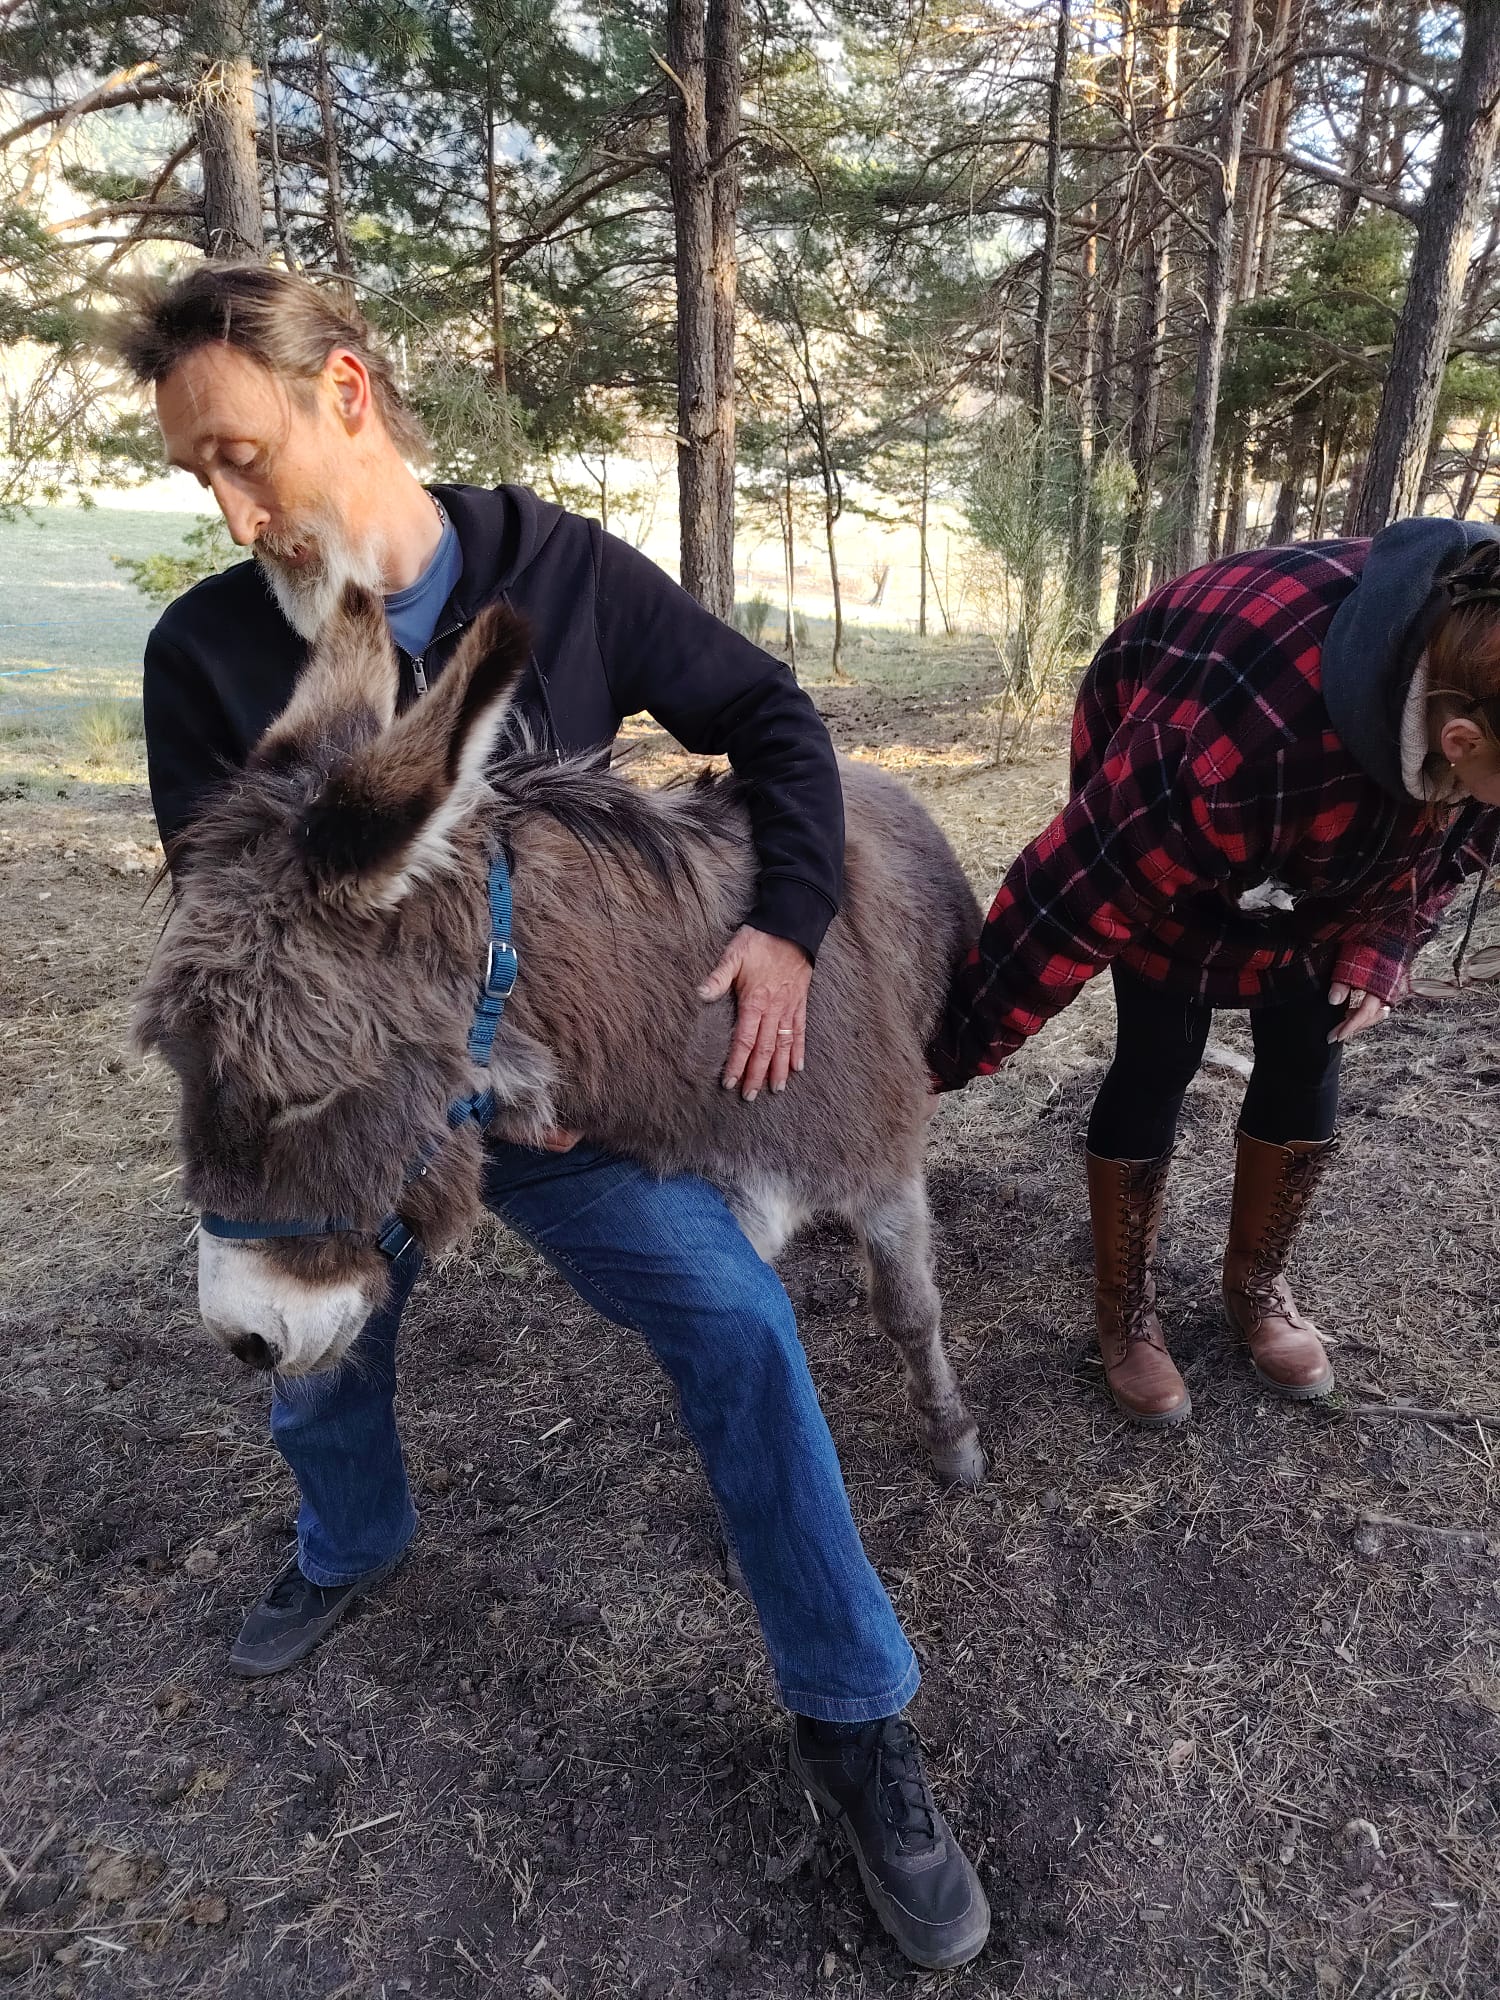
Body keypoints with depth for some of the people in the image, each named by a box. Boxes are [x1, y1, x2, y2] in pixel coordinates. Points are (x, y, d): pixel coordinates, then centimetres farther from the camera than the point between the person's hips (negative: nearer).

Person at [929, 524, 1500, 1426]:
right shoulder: (1232, 741, -47)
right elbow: (1073, 897, -36)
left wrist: (1383, 944, -17)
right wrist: (945, 1055, -27)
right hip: (1158, 807, -5)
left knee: (1307, 1054, 4)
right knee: (1160, 1061, -6)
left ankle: (1257, 1284, 26)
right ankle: (1125, 1309, 16)